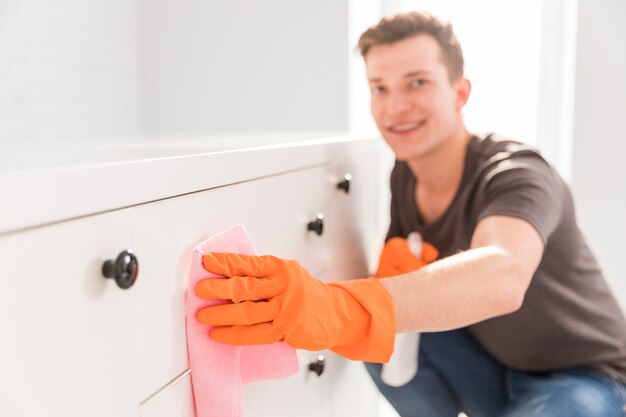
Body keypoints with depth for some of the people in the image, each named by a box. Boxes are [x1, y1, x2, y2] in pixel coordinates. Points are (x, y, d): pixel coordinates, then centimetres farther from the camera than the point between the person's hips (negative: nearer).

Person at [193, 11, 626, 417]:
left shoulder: (517, 174, -27)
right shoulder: (404, 175, -7)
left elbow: (502, 276, -48)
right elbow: (396, 280, -5)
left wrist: (343, 308, -63)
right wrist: (394, 264, -30)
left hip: (584, 378, -4)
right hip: (492, 369, 5)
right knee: (387, 339, -19)